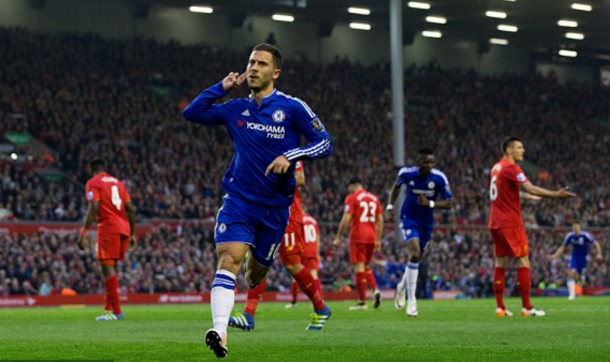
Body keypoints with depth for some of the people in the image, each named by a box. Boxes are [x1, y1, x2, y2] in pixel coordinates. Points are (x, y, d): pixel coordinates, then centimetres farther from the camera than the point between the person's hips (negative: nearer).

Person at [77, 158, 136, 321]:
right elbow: (130, 210, 17)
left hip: (108, 227, -7)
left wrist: (83, 233, -14)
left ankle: (116, 312, -15)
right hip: (124, 228, 7)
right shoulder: (118, 182, 21)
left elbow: (93, 209, -13)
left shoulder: (93, 183, 0)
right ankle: (109, 309, 16)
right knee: (111, 267, 16)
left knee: (108, 267, -8)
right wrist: (132, 234, 23)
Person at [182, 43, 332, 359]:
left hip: (275, 206, 0)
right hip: (238, 199, 0)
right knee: (229, 259, -23)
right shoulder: (235, 109, 6)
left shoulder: (292, 108, -4)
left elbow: (324, 143, -6)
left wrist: (291, 156, -22)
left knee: (256, 274, 11)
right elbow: (191, 113, 10)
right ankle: (220, 332, -35)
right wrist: (222, 87, 2)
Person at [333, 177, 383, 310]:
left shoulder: (352, 198, -4)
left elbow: (346, 219, -10)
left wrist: (338, 238, -4)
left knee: (359, 267, -4)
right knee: (365, 266, 18)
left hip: (358, 236, -6)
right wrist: (378, 240, 19)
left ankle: (362, 301, -4)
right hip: (371, 236, 6)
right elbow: (380, 220, 15)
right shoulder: (374, 198, 14)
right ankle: (375, 290, -5)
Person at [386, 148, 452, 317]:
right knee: (415, 254, -23)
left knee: (416, 258, 15)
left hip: (426, 222, 3)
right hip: (409, 219, -3)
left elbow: (448, 203, -11)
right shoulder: (406, 173, -13)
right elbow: (396, 186, 10)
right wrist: (390, 207, 1)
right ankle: (411, 301, -17)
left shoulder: (439, 178, -15)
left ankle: (402, 287, 47)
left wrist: (430, 203, -27)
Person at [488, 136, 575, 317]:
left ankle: (500, 307, 6)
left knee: (500, 263, 8)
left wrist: (525, 196, 37)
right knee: (523, 262, -4)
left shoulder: (497, 167, 15)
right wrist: (555, 194, -27)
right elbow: (529, 188, -23)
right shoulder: (511, 168, -13)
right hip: (510, 223, -9)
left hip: (495, 223, 9)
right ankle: (527, 307, -5)